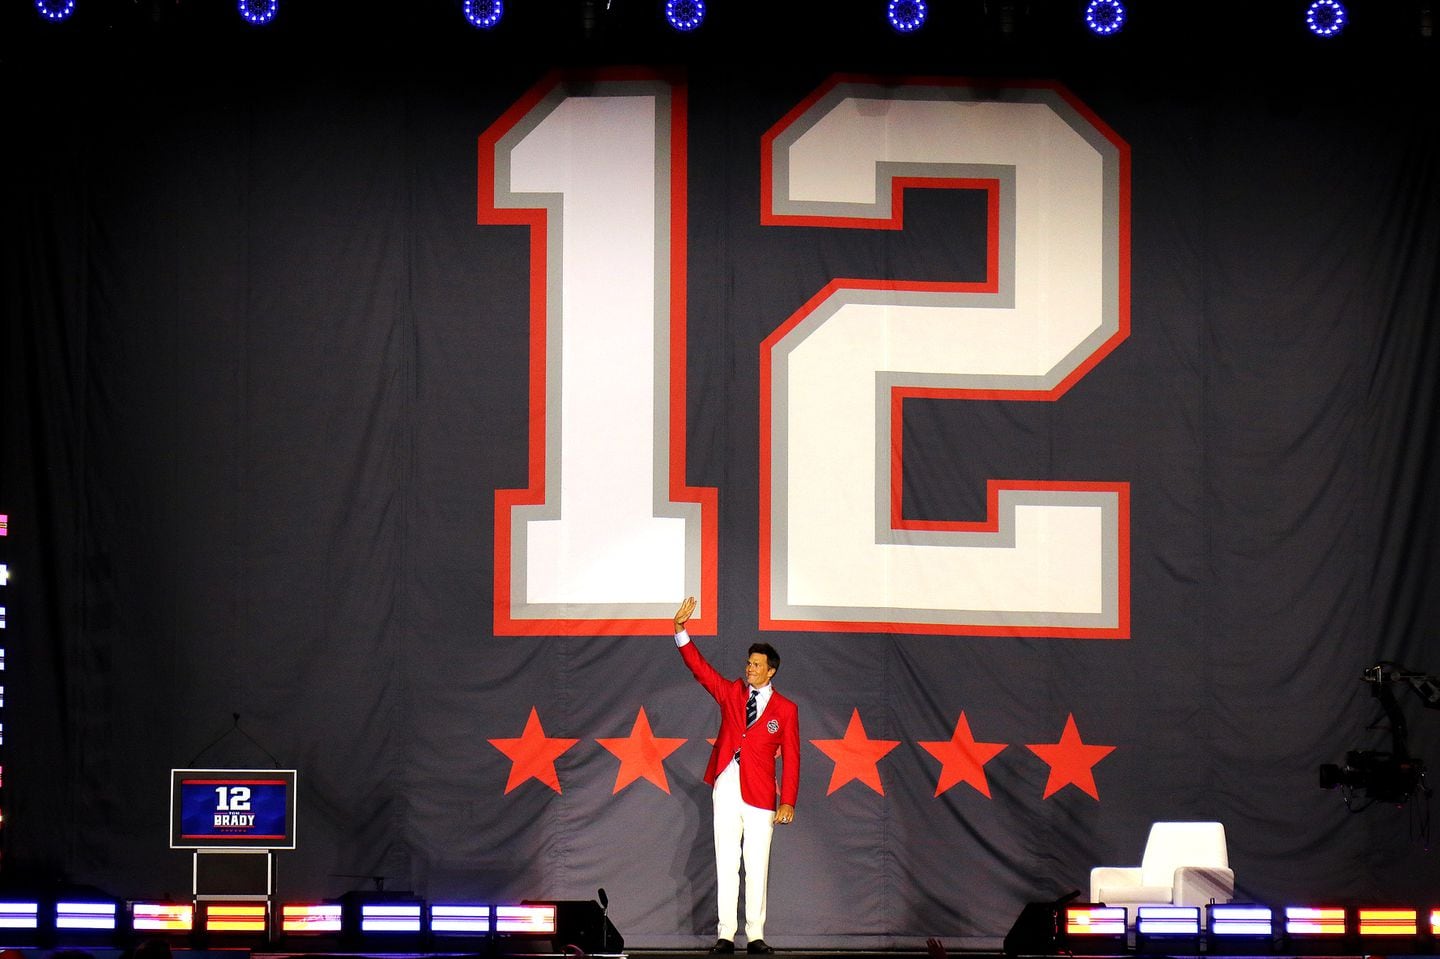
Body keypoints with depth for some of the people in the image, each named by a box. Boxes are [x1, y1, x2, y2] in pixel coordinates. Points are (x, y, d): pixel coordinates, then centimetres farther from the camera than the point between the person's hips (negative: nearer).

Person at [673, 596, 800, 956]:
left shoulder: (785, 709, 3)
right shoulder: (731, 692, 10)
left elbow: (791, 758, 1)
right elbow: (699, 668, 3)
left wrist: (788, 802, -6)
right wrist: (680, 630, -10)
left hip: (759, 796, -2)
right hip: (726, 791, 2)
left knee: (757, 868, 0)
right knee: (726, 865, 1)